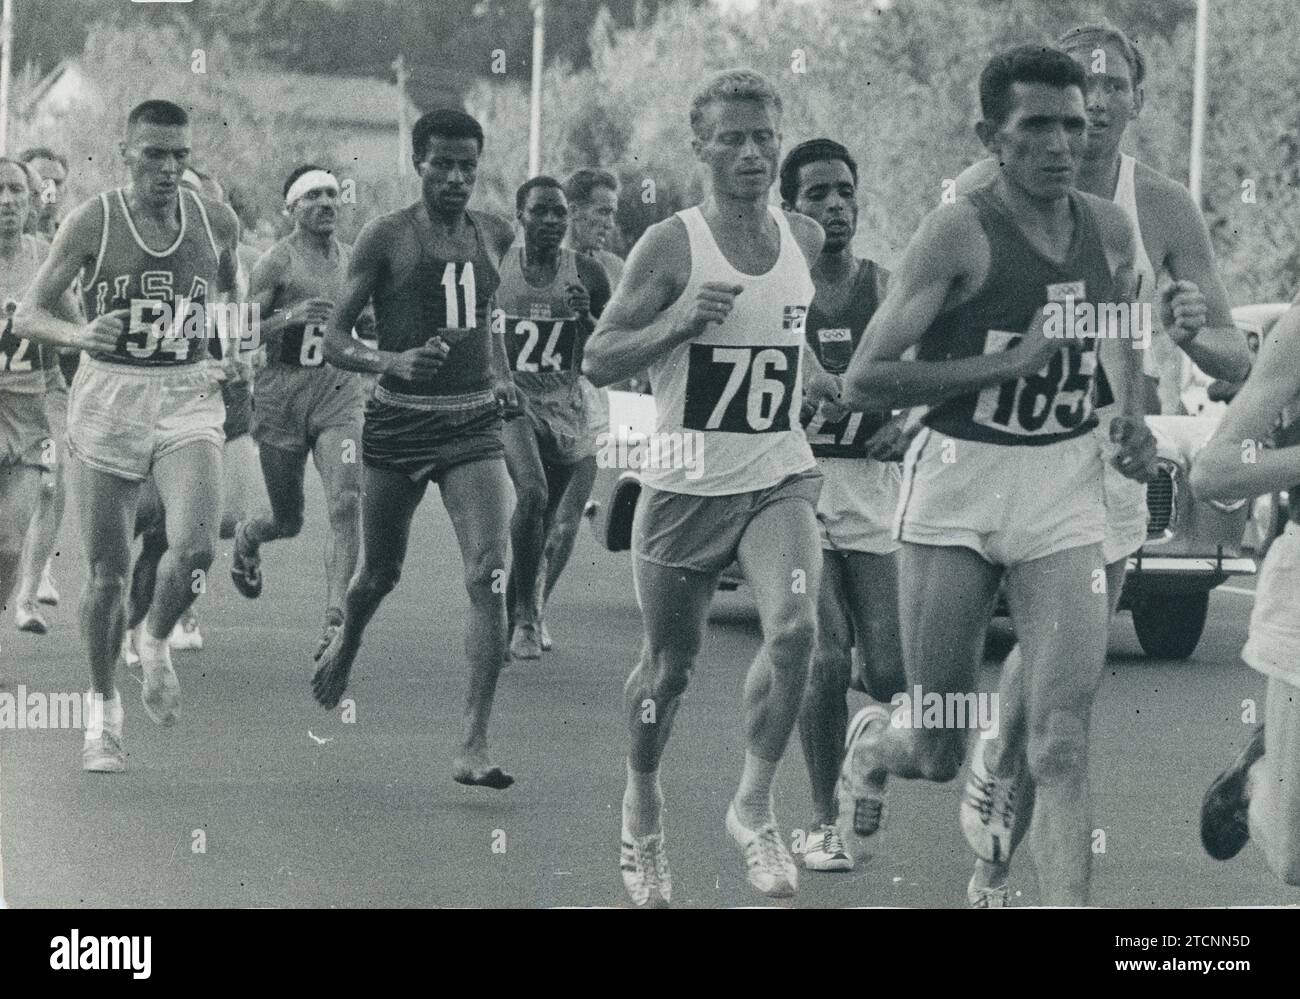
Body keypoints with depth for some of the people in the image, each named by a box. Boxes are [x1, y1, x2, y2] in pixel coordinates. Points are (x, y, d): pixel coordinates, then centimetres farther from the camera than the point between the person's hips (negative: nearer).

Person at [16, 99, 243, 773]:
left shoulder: (216, 224, 3)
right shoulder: (93, 222, -6)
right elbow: (28, 315, -7)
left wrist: (237, 350, 6)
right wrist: (79, 335, -27)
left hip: (187, 399, 1)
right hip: (108, 397, -1)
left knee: (195, 547, -21)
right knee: (107, 571, 2)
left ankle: (157, 642, 11)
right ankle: (104, 711, 21)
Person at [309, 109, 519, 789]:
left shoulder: (495, 236, 8)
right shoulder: (385, 238, -5)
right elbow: (335, 341, -6)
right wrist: (394, 362, -23)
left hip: (473, 423, 2)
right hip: (398, 421, -2)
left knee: (489, 576, -14)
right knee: (380, 573, 13)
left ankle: (473, 746, -15)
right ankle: (345, 643, 50)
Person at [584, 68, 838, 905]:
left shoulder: (808, 240, 5)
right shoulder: (672, 246, -9)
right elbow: (598, 364, -8)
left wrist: (830, 386, 8)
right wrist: (682, 320, -22)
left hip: (780, 476, 2)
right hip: (688, 483, -2)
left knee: (795, 626, -23)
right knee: (670, 666, 9)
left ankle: (755, 806, -7)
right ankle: (643, 806, 36)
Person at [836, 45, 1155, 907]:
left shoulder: (1111, 231, 5)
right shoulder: (960, 232, -12)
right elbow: (864, 382, -15)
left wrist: (1135, 417, 10)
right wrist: (1008, 364, -21)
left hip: (1066, 489, 3)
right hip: (959, 487, -3)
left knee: (1064, 742, -9)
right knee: (940, 752, 5)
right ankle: (870, 752, 41)